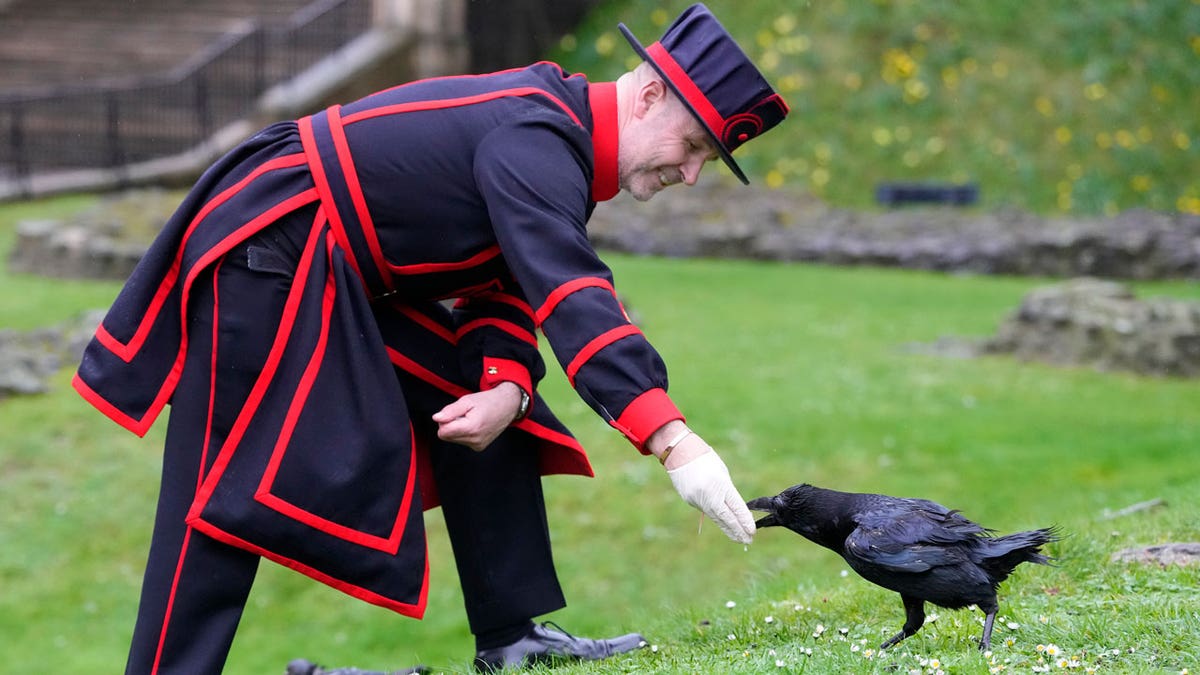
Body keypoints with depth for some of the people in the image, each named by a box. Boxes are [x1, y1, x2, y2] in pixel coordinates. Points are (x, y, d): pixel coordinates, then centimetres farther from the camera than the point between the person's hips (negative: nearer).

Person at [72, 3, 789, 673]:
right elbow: (568, 294, -37)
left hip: (340, 276, 10)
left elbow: (506, 284, 9)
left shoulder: (556, 129, 8)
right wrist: (673, 441, -44)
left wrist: (507, 385, -12)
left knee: (484, 413, 6)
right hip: (263, 260, -10)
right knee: (233, 492, -11)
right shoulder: (532, 140, -24)